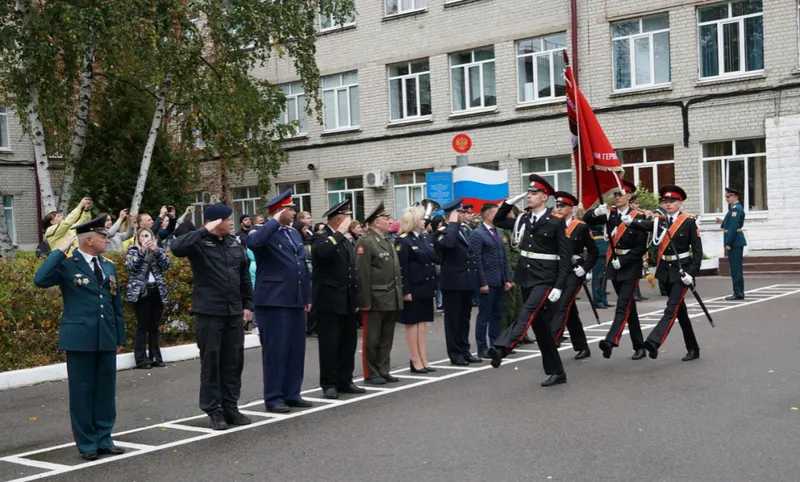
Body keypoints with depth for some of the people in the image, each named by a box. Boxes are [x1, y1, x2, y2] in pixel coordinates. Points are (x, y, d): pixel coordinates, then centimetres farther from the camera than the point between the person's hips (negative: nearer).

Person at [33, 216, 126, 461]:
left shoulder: (109, 266, 12)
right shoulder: (67, 264, -6)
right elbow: (40, 280, -25)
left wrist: (120, 337, 14)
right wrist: (60, 250, -22)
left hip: (106, 338, 6)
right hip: (80, 337, -5)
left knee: (106, 390, 10)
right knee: (82, 391, 3)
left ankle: (104, 439, 19)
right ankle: (87, 443, 12)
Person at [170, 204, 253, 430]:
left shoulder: (234, 243, 10)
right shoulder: (200, 243, -8)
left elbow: (244, 275, 15)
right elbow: (176, 248, -29)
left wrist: (247, 304, 11)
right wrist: (205, 231, -25)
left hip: (234, 312, 6)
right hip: (209, 312, -6)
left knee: (234, 361, 10)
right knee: (211, 362, 2)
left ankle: (230, 407, 20)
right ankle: (214, 411, 11)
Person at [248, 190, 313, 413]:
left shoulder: (295, 234, 18)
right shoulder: (264, 233, -7)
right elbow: (252, 242, -32)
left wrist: (307, 297, 16)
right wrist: (275, 222, -21)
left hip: (296, 300, 8)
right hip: (273, 300, -8)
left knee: (296, 348, 11)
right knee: (276, 350, -3)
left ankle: (292, 394, 20)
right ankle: (273, 398, 5)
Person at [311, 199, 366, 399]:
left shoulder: (346, 240, 18)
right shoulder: (321, 238, -7)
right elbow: (322, 252, -33)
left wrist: (356, 299, 17)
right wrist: (339, 233, -23)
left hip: (347, 302, 8)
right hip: (329, 301, -8)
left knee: (349, 342, 10)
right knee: (329, 344, -3)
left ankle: (345, 381, 19)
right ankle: (328, 384, 4)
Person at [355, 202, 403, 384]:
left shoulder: (387, 242, 17)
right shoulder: (365, 243, -11)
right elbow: (362, 274, -17)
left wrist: (399, 296, 15)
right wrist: (365, 301, -20)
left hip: (391, 300, 8)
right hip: (375, 300, -8)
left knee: (386, 339, 12)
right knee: (371, 339, 2)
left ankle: (383, 371, 20)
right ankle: (371, 374, 10)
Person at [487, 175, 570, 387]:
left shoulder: (556, 222, -7)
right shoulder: (524, 220, 10)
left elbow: (565, 256, -9)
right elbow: (498, 220, 24)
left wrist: (559, 286, -16)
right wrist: (511, 201, 9)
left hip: (545, 280, -7)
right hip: (526, 278, 7)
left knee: (528, 313, -27)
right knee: (539, 325, 9)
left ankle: (500, 348, -46)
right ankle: (556, 372, 19)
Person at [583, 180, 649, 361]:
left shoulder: (639, 217, -10)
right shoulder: (610, 213, 5)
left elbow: (641, 247, -12)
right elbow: (587, 220, -1)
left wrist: (622, 261, -16)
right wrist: (596, 212, -22)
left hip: (630, 266, -6)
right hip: (614, 265, 6)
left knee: (623, 306, -16)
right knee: (628, 306, 12)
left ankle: (610, 342, -31)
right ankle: (639, 347, 20)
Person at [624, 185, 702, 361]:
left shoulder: (688, 222, -7)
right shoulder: (660, 220, 5)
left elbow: (697, 250, -9)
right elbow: (644, 225, -15)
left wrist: (692, 273, -17)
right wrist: (630, 221, -37)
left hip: (682, 270, -6)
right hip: (666, 269, 6)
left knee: (672, 308, -16)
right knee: (680, 310, 13)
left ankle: (654, 342, -30)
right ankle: (693, 349, 23)